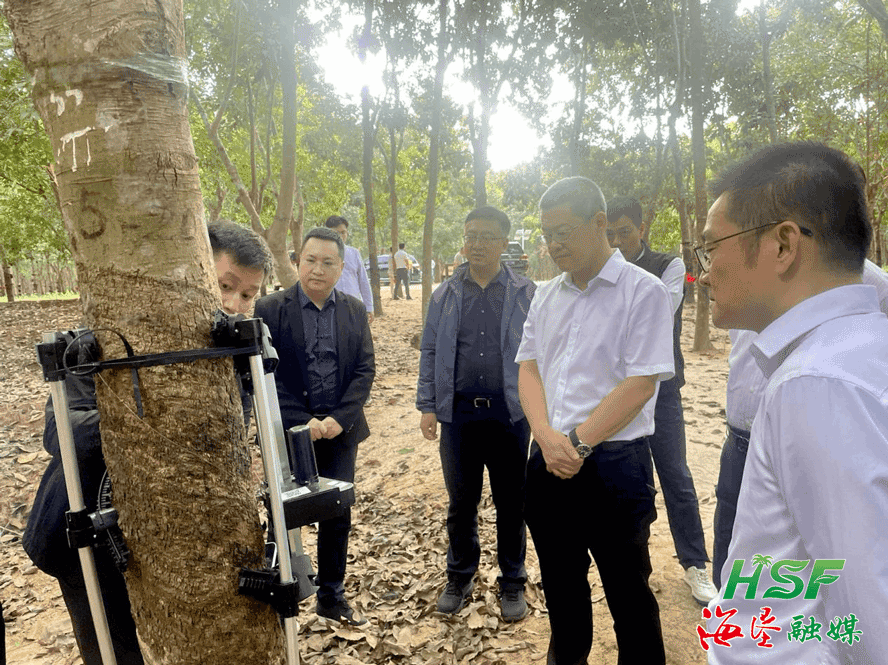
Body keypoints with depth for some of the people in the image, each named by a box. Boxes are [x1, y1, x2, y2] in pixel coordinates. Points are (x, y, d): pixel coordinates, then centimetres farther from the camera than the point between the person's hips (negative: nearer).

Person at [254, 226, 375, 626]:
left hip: (340, 430, 3)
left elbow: (365, 370, 1)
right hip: (289, 430, -3)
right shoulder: (270, 309, -5)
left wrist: (339, 419, -12)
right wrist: (302, 422, -16)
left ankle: (332, 597, 30)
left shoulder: (354, 311, 5)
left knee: (338, 515, 11)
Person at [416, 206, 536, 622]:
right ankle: (460, 577, 34)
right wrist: (428, 406, 3)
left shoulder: (526, 294, 0)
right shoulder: (445, 295, 6)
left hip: (510, 414, -1)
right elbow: (430, 353, 8)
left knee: (511, 504, 11)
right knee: (460, 502, 14)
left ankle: (512, 583, 30)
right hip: (459, 413, 2)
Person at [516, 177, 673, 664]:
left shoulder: (643, 291, -9)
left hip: (614, 464, -5)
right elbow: (528, 368, 6)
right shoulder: (546, 296, 9)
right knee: (560, 586, 21)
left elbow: (641, 383, -15)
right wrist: (547, 437, -10)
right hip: (549, 461, 6)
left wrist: (578, 441, -14)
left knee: (627, 594, 10)